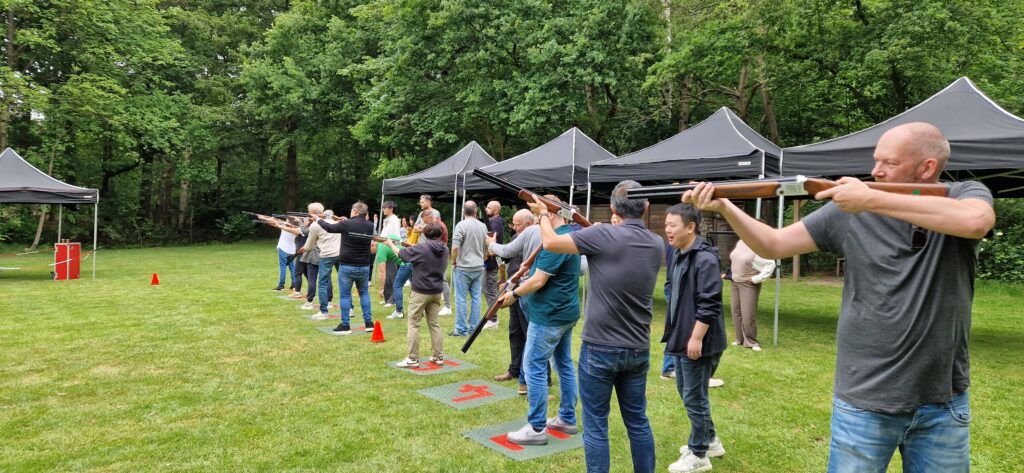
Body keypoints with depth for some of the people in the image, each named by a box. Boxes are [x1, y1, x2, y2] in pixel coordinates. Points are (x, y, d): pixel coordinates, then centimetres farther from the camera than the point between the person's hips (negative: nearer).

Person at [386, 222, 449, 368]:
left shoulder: (421, 248, -16)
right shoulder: (444, 249, 1)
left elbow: (401, 254, -2)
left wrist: (391, 244, 16)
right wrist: (413, 247, 19)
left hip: (420, 292, -6)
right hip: (437, 292, 6)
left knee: (413, 324, 2)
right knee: (434, 323, 15)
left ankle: (413, 359, 3)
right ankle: (439, 356, 18)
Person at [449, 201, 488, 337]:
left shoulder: (461, 225, -12)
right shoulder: (483, 226, 6)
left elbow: (455, 247, -18)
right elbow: (486, 248, 14)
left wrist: (453, 262, -4)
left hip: (463, 267, -5)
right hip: (479, 268, 5)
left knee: (461, 299, 0)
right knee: (476, 297, 10)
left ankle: (461, 329, 4)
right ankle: (474, 328, 16)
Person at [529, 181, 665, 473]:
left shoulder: (604, 236, -16)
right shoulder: (657, 245, 2)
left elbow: (551, 243, -8)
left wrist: (543, 213, 9)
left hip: (600, 348, -5)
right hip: (638, 350, 6)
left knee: (595, 425, 5)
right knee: (638, 421, 18)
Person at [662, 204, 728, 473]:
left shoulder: (705, 259, -20)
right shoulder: (678, 254, 9)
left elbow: (709, 305, -23)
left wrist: (696, 338, -22)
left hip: (698, 341, -9)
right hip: (682, 338, 10)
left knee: (694, 397, 2)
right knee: (686, 391, 19)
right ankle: (710, 441, 36)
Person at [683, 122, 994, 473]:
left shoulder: (965, 195, -2)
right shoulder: (851, 210, -2)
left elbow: (976, 221, -27)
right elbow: (773, 245, -2)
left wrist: (872, 200, -27)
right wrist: (724, 206, -16)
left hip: (943, 406, 1)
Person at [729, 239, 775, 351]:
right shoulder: (740, 243, 5)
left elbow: (770, 264, -22)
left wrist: (757, 279, -20)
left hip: (749, 284, -7)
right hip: (735, 283, 7)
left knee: (748, 314, -7)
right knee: (736, 312, 10)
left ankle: (751, 342, 6)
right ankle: (740, 339, 21)